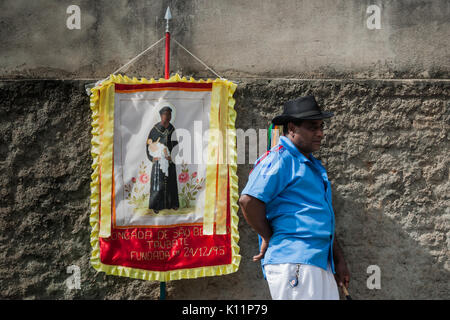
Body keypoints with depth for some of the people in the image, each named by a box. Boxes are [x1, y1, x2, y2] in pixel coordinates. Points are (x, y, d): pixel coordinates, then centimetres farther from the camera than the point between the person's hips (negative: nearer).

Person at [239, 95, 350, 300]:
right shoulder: (278, 159, -7)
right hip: (291, 260, -9)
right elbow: (248, 200, -20)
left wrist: (339, 259, 23)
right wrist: (268, 238, -9)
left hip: (322, 262, 9)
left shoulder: (314, 166, 23)